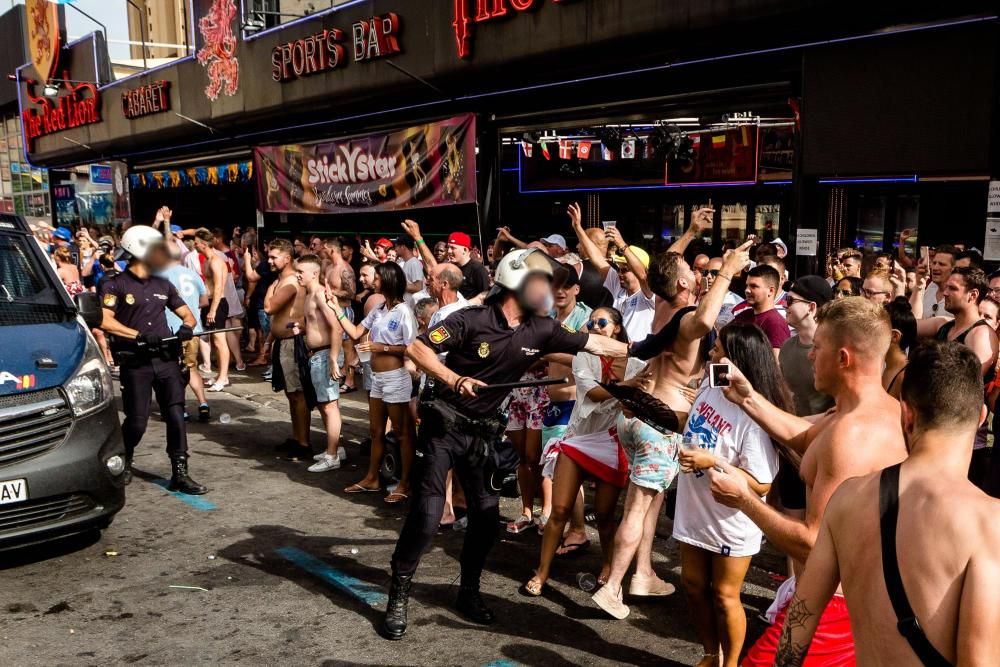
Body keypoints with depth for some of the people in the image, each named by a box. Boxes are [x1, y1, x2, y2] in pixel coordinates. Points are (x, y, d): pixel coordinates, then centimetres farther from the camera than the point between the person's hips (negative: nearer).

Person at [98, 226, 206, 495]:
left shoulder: (163, 285, 16)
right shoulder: (116, 285, -1)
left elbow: (187, 314, 18)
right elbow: (105, 321, -14)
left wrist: (186, 327, -5)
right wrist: (139, 335, -22)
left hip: (166, 359, 4)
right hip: (135, 362, -4)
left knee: (176, 414, -4)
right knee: (137, 421, 2)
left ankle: (179, 473, 1)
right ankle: (123, 462, 31)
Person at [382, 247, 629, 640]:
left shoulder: (540, 330, -2)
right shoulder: (471, 320, -17)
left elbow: (596, 344, 3)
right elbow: (417, 348, -17)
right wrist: (454, 379, -29)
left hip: (482, 431, 5)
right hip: (444, 424, -5)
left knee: (486, 515, 5)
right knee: (427, 515, -9)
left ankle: (469, 592, 25)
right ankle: (398, 597, 7)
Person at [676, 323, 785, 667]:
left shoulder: (755, 415, -28)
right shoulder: (709, 387, -4)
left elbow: (761, 485, -26)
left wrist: (712, 462, -32)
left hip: (729, 522, -7)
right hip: (694, 510, 7)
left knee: (724, 595, 10)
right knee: (694, 585, 19)